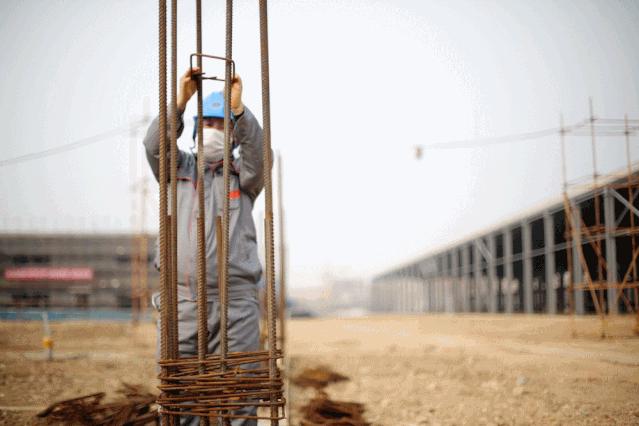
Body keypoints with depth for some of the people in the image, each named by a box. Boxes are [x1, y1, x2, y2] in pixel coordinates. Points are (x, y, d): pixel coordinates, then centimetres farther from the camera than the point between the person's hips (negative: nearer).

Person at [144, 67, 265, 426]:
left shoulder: (243, 175, 11)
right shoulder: (179, 169, 16)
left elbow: (258, 150, -11)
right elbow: (156, 145, -4)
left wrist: (238, 107, -24)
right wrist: (180, 102, -17)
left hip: (235, 304, -1)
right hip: (181, 301, 2)